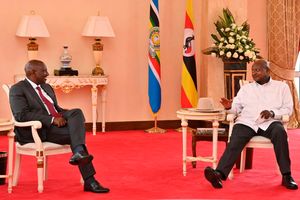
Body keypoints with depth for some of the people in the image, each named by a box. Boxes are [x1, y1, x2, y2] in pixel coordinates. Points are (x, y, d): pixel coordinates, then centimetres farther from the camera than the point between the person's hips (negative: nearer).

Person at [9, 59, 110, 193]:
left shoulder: (46, 87, 24)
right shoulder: (17, 90, -3)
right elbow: (22, 115, -16)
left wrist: (63, 115, 1)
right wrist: (52, 119, -21)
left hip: (58, 122, 7)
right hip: (40, 130, -7)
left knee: (77, 112, -23)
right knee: (75, 133, -27)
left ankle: (79, 153, -40)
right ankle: (89, 181, -29)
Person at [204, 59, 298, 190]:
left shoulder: (281, 87, 17)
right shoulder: (246, 88, 23)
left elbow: (288, 109, 8)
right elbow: (237, 107, 14)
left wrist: (272, 113, -10)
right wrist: (230, 107, -10)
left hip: (270, 122, -1)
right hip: (247, 122, 1)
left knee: (280, 132, -35)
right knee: (235, 141, -29)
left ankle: (286, 176, -30)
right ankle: (219, 173, -48)